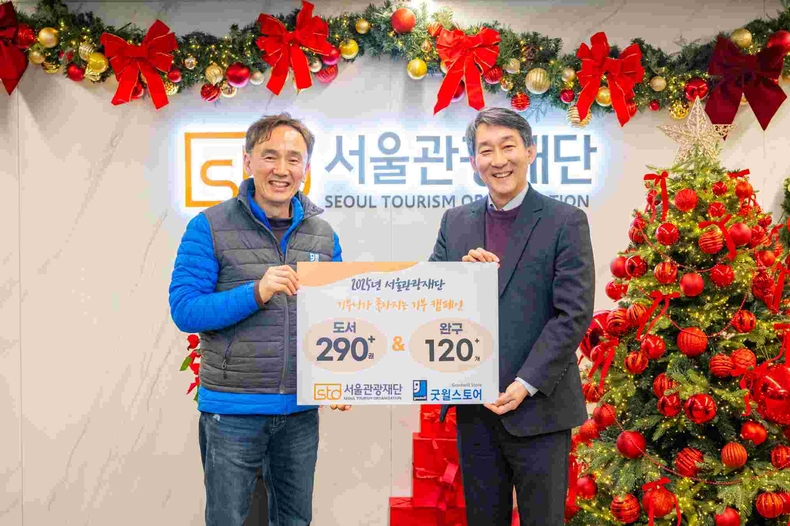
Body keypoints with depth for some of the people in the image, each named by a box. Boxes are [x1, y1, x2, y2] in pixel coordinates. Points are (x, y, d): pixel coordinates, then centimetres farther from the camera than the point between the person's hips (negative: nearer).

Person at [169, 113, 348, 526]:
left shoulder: (323, 235, 5)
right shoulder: (210, 227, -8)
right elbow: (184, 310, -13)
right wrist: (256, 293, -26)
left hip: (301, 411, 4)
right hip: (232, 410, -3)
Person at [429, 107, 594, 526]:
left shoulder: (565, 222, -4)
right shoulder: (455, 222, 9)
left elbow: (574, 314, -10)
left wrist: (526, 385, -15)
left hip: (538, 408, -4)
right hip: (474, 408, 4)